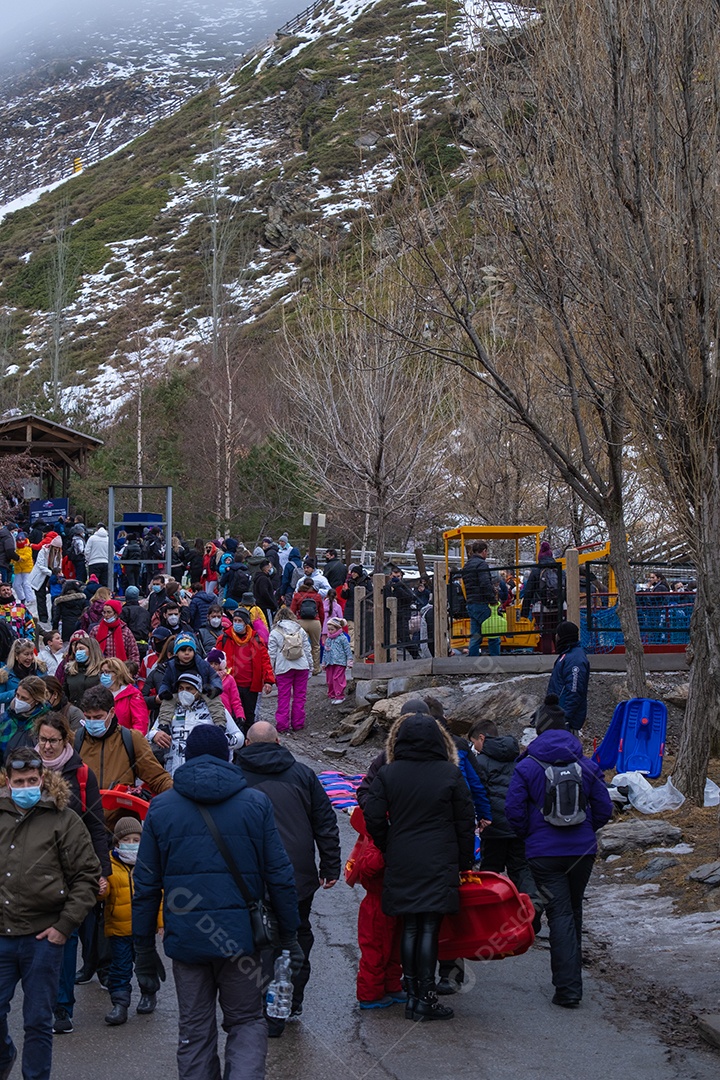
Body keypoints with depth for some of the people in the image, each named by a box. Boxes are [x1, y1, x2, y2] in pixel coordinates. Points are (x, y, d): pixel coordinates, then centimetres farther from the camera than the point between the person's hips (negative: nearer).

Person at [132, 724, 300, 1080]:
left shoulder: (161, 808, 2)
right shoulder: (255, 802, -1)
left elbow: (145, 885, 2)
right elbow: (280, 876, -1)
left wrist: (143, 947, 9)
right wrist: (289, 934, 8)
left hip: (186, 937, 1)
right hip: (242, 936, -1)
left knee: (195, 1029, 13)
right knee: (246, 1022, 12)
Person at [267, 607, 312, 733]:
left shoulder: (274, 633, 0)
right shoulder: (300, 630, 9)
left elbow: (272, 654, 0)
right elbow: (308, 650, 11)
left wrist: (271, 671, 8)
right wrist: (310, 667, 18)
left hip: (283, 668, -2)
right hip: (302, 666, 2)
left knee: (283, 697, 2)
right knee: (300, 696, 7)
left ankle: (282, 724, 0)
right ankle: (298, 723, 9)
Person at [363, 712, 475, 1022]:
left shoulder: (387, 773, 1)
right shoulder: (450, 773, -3)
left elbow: (373, 818, -1)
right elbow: (466, 822, 0)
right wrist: (464, 863, 9)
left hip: (401, 865, 2)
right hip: (439, 865, -2)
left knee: (409, 928, 10)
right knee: (430, 929, -1)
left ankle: (411, 993, 14)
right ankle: (425, 998, 0)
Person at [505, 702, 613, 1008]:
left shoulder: (526, 768, -6)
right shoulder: (586, 766, 2)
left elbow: (515, 813, -8)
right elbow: (604, 810, 2)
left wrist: (529, 836, 10)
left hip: (544, 853, -3)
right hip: (583, 851, 3)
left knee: (559, 915, -2)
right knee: (574, 911, 19)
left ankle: (568, 989, -10)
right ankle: (571, 977, 33)